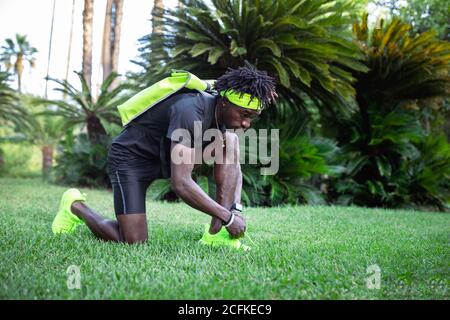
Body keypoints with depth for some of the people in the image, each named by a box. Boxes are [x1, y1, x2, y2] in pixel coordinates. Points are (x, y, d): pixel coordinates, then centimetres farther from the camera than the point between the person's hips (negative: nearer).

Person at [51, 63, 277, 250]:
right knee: (133, 242, -15)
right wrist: (228, 217, -33)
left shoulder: (224, 112, -7)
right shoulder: (189, 112, -34)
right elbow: (181, 184, -39)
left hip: (164, 157, 8)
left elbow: (232, 167, -2)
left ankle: (216, 233, -14)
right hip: (130, 157, -7)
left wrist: (236, 209, -20)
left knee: (230, 141, -13)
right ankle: (76, 206, 13)